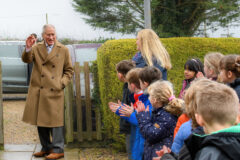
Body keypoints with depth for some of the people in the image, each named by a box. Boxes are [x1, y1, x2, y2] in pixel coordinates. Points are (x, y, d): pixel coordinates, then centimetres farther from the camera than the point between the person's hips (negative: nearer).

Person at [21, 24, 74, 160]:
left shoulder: (63, 50, 4)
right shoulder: (37, 48, 7)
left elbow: (69, 71, 9)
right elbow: (26, 59, -9)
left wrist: (62, 83, -6)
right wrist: (28, 48, -27)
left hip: (54, 92, -3)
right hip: (38, 91, 3)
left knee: (55, 120, -4)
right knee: (40, 120, 10)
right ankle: (46, 148, 23)